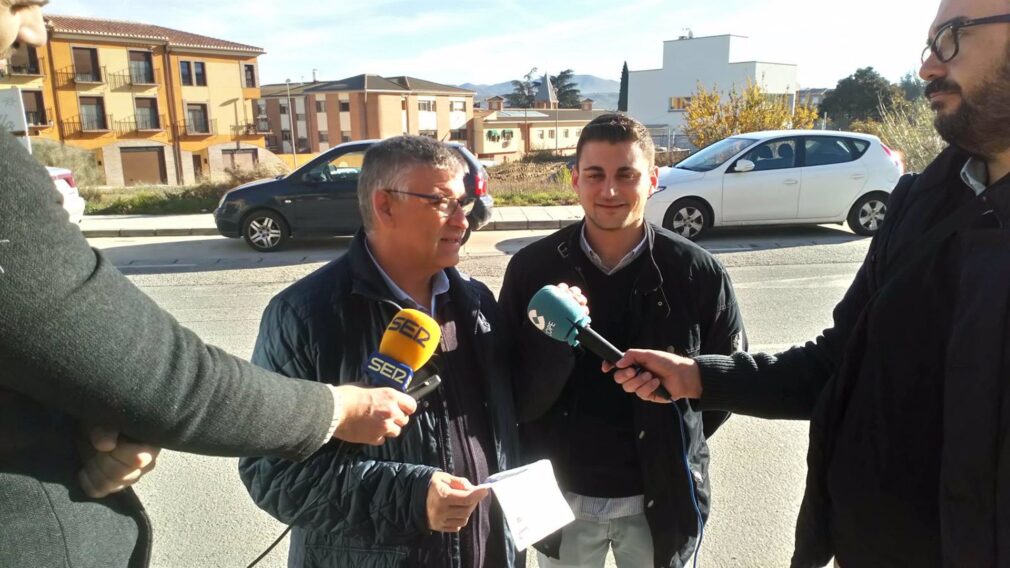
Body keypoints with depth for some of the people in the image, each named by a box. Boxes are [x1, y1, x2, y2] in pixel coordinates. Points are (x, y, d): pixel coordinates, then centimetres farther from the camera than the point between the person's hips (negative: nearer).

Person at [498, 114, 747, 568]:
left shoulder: (697, 271, -10)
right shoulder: (532, 269, -10)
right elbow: (515, 398, -9)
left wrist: (678, 446, 1)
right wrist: (552, 340, -26)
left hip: (659, 499, 0)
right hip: (559, 495, 0)